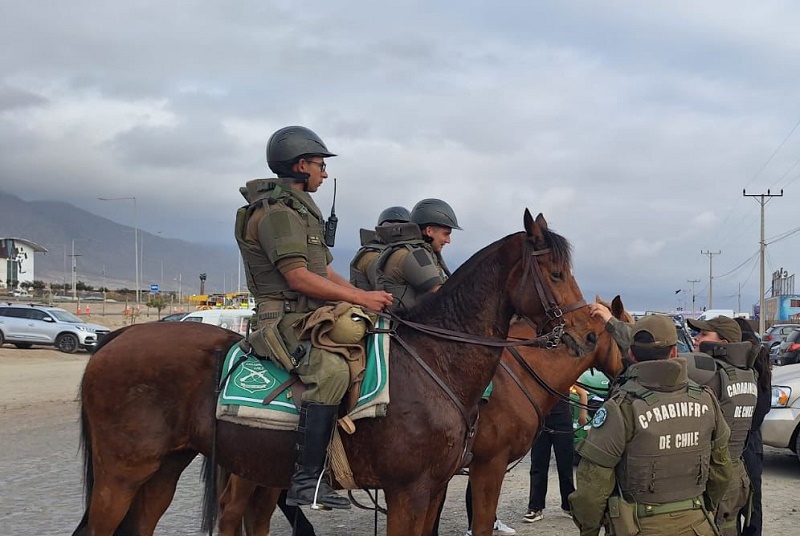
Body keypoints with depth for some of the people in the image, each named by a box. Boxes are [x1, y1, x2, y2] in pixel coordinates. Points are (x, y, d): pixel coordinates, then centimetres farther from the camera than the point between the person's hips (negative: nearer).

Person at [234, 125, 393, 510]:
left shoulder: (301, 210, 22)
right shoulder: (276, 212, -12)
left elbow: (325, 272, 22)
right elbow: (299, 277, -20)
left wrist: (366, 297, 7)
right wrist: (361, 298, -15)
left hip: (314, 317, 11)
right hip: (285, 320, -11)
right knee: (332, 370, -32)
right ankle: (306, 480, -31)